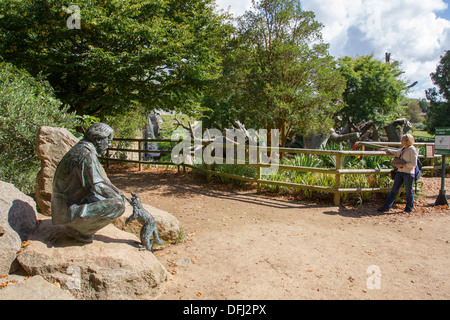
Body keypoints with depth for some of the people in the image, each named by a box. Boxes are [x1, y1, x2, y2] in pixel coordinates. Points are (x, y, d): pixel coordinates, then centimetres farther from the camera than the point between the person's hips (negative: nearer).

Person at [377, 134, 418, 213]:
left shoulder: (412, 150, -11)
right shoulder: (403, 149, 11)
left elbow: (414, 164, -14)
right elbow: (396, 152, 34)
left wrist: (402, 165, -16)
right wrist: (386, 149, 32)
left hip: (408, 173, -7)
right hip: (400, 172, 7)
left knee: (408, 191, 6)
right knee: (394, 190, 4)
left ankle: (409, 208, 22)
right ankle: (386, 207, 4)